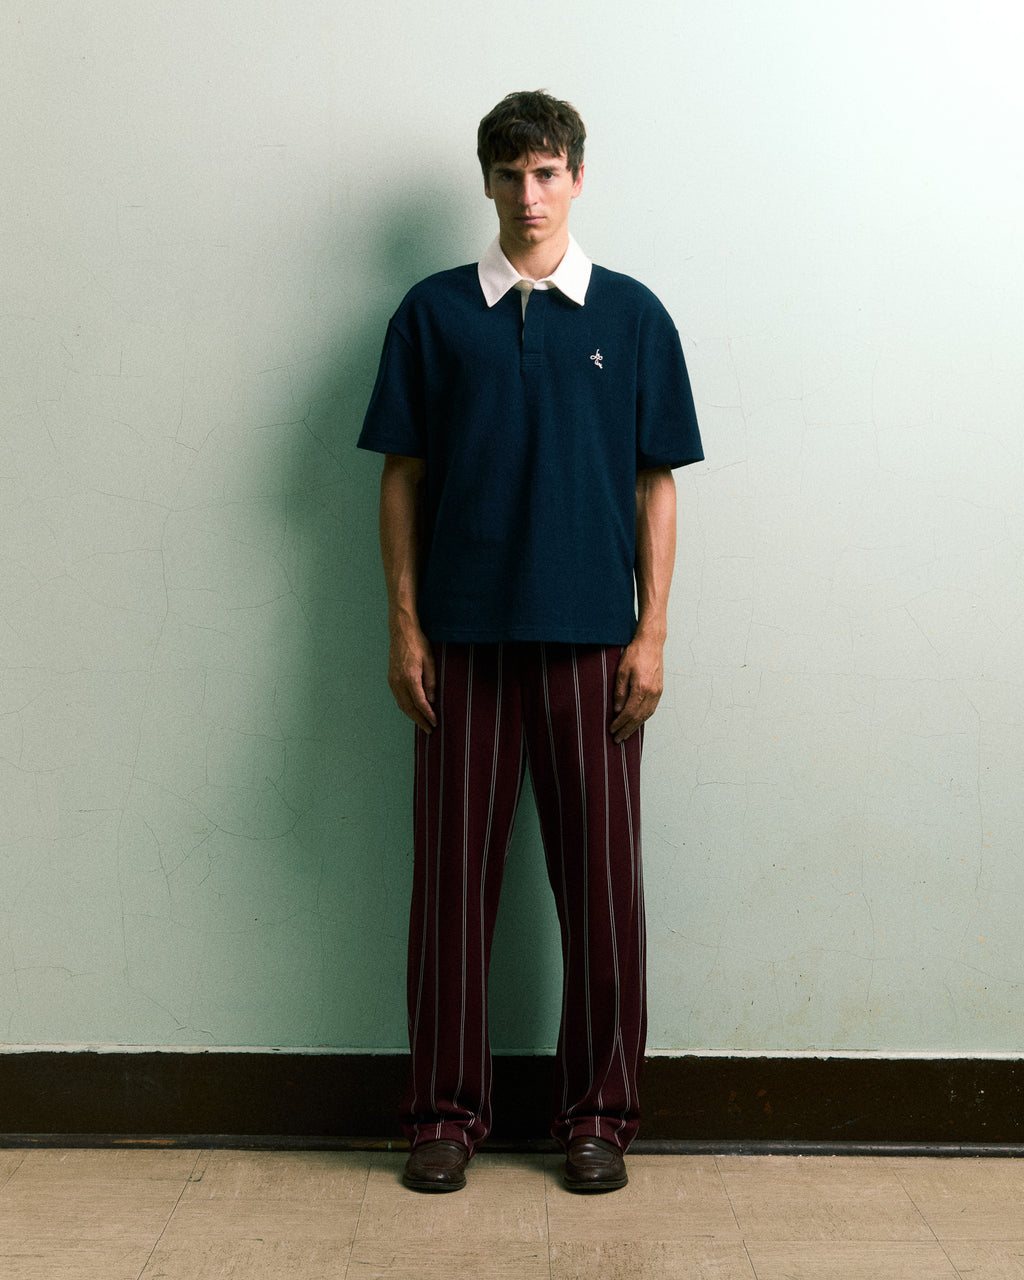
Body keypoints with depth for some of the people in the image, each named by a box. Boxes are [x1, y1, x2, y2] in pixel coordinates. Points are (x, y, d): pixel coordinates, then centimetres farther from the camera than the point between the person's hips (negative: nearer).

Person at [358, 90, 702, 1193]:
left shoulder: (631, 315, 6)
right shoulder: (434, 313, 7)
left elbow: (656, 482, 6)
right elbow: (403, 475, 7)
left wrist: (652, 632, -2)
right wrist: (405, 626, 0)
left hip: (593, 639, 0)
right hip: (464, 637, 0)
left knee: (600, 878, 4)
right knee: (452, 873, 4)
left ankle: (598, 1113, 19)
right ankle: (447, 1110, 18)